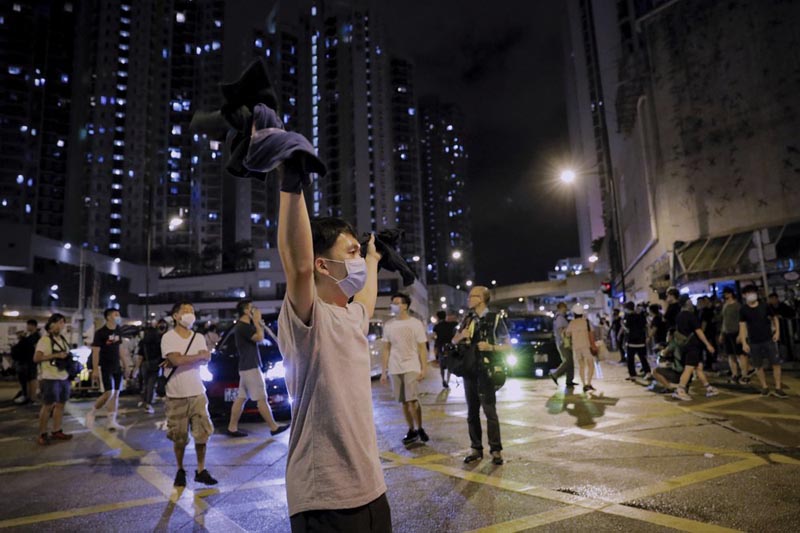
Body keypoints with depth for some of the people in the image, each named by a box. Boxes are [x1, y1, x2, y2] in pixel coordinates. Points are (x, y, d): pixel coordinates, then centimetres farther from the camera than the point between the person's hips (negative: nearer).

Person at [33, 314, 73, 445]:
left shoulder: (63, 340, 15)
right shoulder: (45, 340, -8)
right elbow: (36, 358, -15)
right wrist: (56, 355, -20)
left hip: (64, 377, 7)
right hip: (51, 378, -7)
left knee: (60, 404, 10)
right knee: (47, 406, -2)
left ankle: (56, 431, 19)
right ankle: (42, 434, 8)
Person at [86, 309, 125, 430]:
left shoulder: (118, 331, 10)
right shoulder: (100, 332, -10)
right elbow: (95, 352, -12)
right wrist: (95, 369, -17)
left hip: (117, 367, 7)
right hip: (104, 367, -7)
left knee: (116, 394, 5)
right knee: (109, 393, -11)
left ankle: (111, 421, 11)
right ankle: (91, 413, 12)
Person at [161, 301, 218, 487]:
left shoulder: (199, 337, 8)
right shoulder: (168, 337, -4)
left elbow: (206, 360, -4)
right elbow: (176, 360, -19)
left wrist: (182, 359, -14)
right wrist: (199, 355, -9)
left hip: (197, 393, 3)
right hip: (176, 396, -3)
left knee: (202, 433, 3)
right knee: (179, 437, 5)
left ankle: (201, 471, 15)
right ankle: (180, 471, 24)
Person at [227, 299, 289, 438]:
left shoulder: (244, 326, 14)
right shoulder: (243, 326, -17)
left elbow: (258, 337, 20)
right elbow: (260, 337, -22)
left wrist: (257, 323, 9)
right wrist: (257, 321, -12)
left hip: (246, 367, 10)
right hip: (250, 367, -10)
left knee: (241, 398, 11)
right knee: (261, 399, -4)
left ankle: (232, 428, 15)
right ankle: (273, 427, 1)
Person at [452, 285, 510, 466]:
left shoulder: (495, 319, -3)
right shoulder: (468, 319, 11)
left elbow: (507, 345, -1)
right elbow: (454, 341, 19)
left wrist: (490, 347, -18)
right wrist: (461, 335, -3)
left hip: (486, 371, -5)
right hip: (469, 369, 5)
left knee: (489, 410, -4)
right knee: (472, 411, 9)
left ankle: (496, 449, 5)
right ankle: (476, 448, 17)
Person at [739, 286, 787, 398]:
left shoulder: (764, 306, -1)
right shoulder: (743, 310, -4)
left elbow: (774, 318, 9)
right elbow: (742, 326, -5)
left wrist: (777, 332, -4)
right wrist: (744, 343, -10)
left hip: (769, 339, 1)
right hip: (754, 342, -1)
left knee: (776, 363, -1)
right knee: (758, 366, 7)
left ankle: (778, 389, 7)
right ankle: (764, 387, 21)